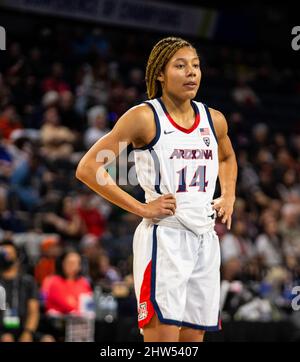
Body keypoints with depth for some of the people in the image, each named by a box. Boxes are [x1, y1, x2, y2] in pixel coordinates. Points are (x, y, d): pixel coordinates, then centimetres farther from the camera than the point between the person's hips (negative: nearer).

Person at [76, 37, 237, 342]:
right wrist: (140, 208, -13)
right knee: (162, 335, -12)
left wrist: (228, 197, 15)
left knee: (194, 336, 8)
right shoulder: (144, 117, -7)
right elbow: (87, 168, -11)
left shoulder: (214, 120, 10)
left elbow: (227, 158, 34)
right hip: (163, 237, -6)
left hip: (204, 238, 6)